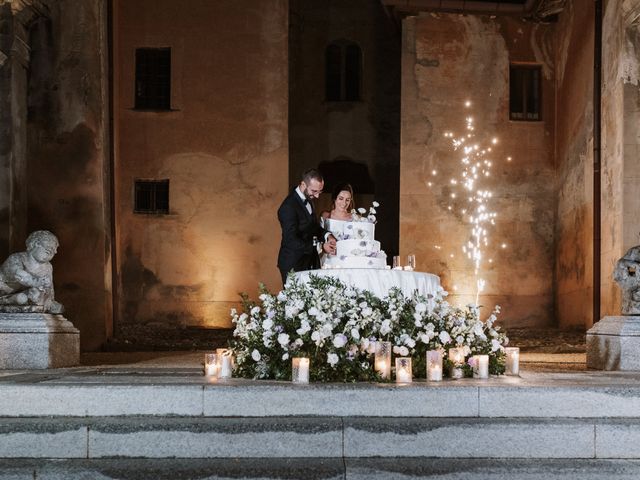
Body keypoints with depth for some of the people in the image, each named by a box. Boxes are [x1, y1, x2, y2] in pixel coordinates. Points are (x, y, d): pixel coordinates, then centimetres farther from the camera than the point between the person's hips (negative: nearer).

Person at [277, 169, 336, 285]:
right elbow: (291, 241, -23)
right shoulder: (289, 206, -19)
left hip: (310, 262, 8)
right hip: (293, 265, -8)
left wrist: (327, 235, -1)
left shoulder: (308, 199, 8)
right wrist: (320, 246, -22)